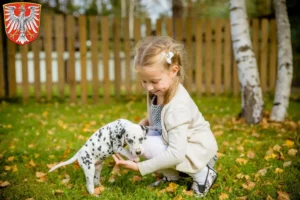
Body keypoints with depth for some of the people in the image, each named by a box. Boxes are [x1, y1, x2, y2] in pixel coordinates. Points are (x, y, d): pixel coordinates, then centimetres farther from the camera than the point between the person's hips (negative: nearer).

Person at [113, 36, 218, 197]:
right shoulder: (159, 91, -9)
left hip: (198, 148, -8)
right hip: (177, 141, 8)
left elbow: (176, 154, -37)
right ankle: (173, 175, 6)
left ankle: (202, 173, -9)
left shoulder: (177, 107, -33)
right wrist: (146, 122, -7)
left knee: (148, 146, -26)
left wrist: (140, 167, -35)